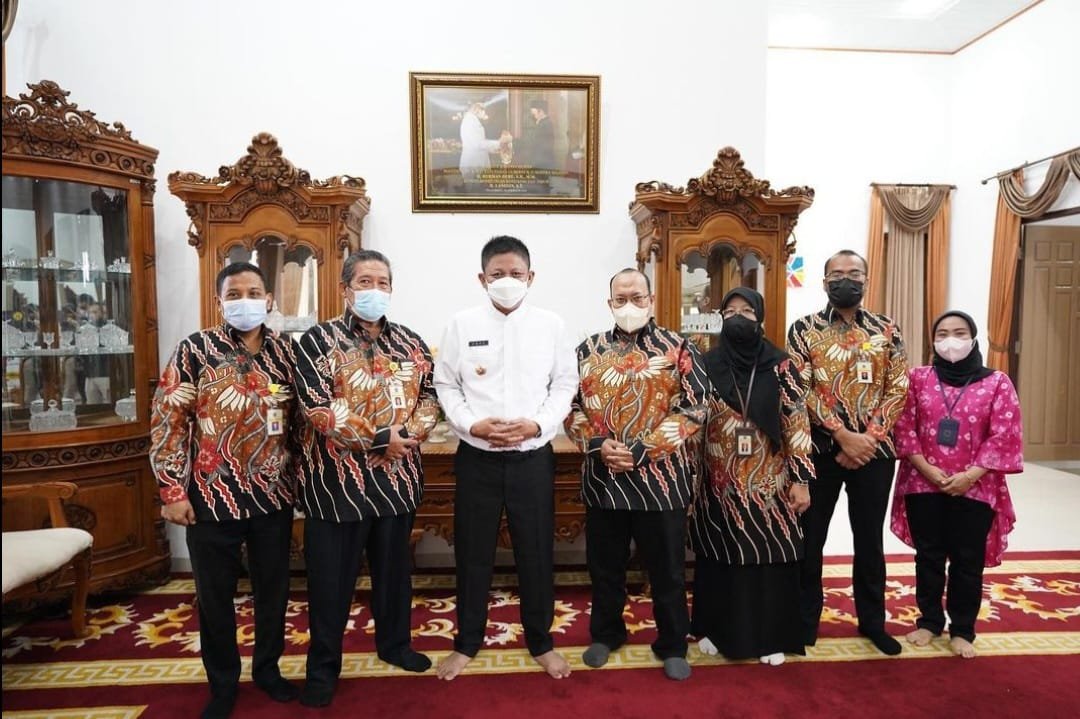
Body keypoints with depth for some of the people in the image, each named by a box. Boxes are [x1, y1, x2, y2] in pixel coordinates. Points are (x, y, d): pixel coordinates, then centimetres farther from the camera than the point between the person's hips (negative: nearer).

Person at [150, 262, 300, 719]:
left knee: (273, 589, 15)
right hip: (212, 497, -2)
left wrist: (298, 475, 5)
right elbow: (167, 421, -7)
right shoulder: (195, 351, -6)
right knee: (215, 596, 12)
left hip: (273, 496, 2)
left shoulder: (285, 351, 3)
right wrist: (172, 490, -10)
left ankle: (267, 668, 37)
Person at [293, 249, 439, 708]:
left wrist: (415, 430, -12)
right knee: (331, 578, 9)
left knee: (394, 568, 19)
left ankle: (395, 644, 40)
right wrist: (380, 438, -19)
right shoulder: (319, 340, -8)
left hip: (398, 478, 5)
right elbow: (317, 407, -17)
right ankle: (323, 667, 28)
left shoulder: (410, 343, 7)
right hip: (337, 479, -4)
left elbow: (430, 394, 9)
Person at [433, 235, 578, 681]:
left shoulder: (551, 325, 1)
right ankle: (466, 642, 31)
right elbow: (445, 385, 2)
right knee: (473, 553, 12)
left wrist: (538, 424, -13)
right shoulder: (462, 325, 0)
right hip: (476, 456, 0)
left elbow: (565, 384, 2)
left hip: (533, 456, 0)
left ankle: (540, 641, 31)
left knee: (536, 552, 11)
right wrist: (472, 424, -13)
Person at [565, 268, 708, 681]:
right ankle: (605, 634, 38)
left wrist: (641, 450, -15)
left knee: (667, 569, 11)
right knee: (605, 566, 16)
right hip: (603, 479, 3)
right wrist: (597, 445, -12)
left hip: (661, 479, -2)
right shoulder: (588, 350, 7)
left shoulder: (677, 349, -1)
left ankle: (672, 645, 31)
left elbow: (693, 409, -8)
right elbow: (571, 406, 6)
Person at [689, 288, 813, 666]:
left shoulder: (780, 365, -2)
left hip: (768, 482, -1)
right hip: (720, 483, 1)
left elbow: (797, 422, -4)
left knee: (770, 556, 7)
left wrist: (800, 479, -8)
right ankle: (717, 630, 29)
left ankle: (769, 637, 25)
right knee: (719, 556, 11)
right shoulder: (707, 364, 1)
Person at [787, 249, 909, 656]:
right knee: (810, 536, 7)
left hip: (875, 450, 2)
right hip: (821, 449, -2)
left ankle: (872, 621, 31)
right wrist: (844, 435, -16)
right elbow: (800, 392, -9)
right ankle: (806, 619, 22)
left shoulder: (887, 331, 6)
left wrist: (868, 438, -11)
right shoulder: (804, 330, -2)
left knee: (869, 538, 14)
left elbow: (898, 390, 1)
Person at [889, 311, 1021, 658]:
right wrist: (927, 469, -12)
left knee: (968, 562, 8)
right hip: (923, 486, 1)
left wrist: (971, 475, -13)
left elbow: (1004, 437, -5)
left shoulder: (997, 382, -1)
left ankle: (962, 630, 24)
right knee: (929, 558, 11)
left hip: (975, 489, -1)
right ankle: (929, 621, 27)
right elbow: (904, 428, -2)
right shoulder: (919, 378, 1)